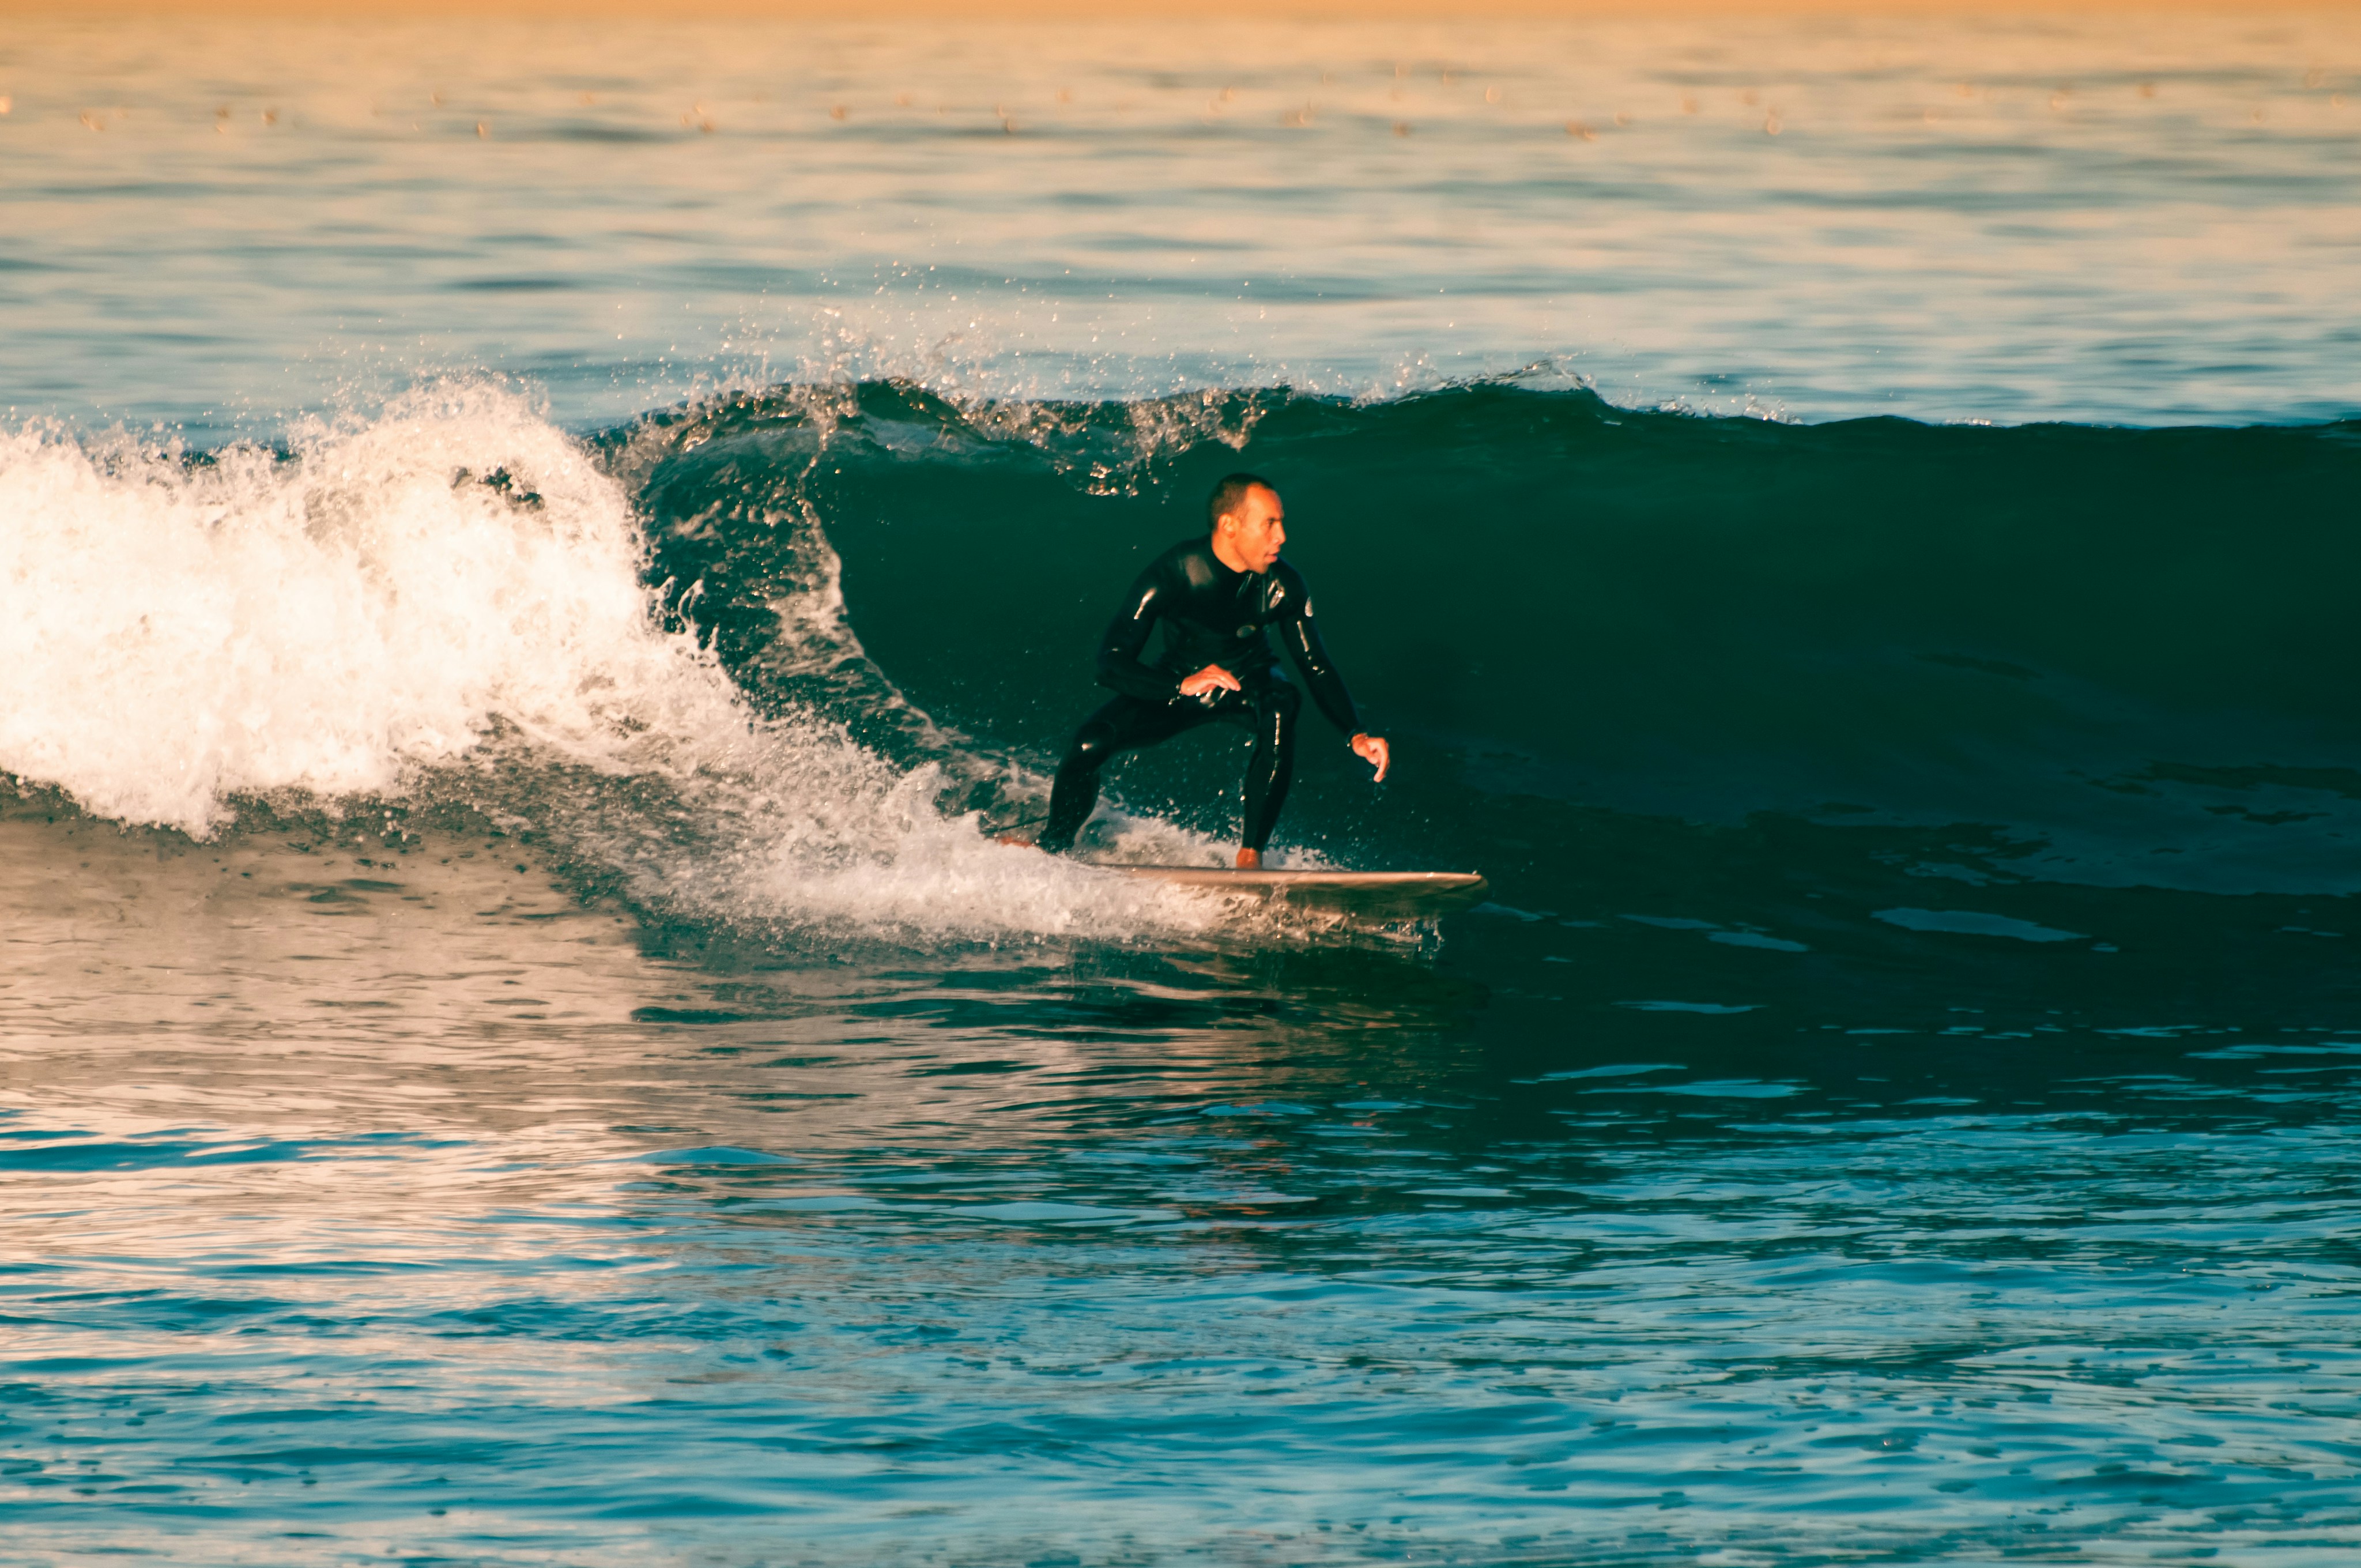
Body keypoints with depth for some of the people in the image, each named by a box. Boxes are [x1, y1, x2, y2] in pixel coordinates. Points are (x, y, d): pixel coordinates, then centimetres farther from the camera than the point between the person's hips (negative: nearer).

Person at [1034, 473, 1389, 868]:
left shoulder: (1282, 584, -22)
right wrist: (1183, 685, -47)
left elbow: (1316, 668, -12)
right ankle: (1052, 848, 6)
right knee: (1092, 742, -24)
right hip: (1177, 684, -1)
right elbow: (1112, 664, -31)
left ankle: (1250, 856, -29)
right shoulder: (1170, 575, -28)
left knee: (1281, 706, -35)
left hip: (1249, 685, 1)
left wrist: (1356, 735, -25)